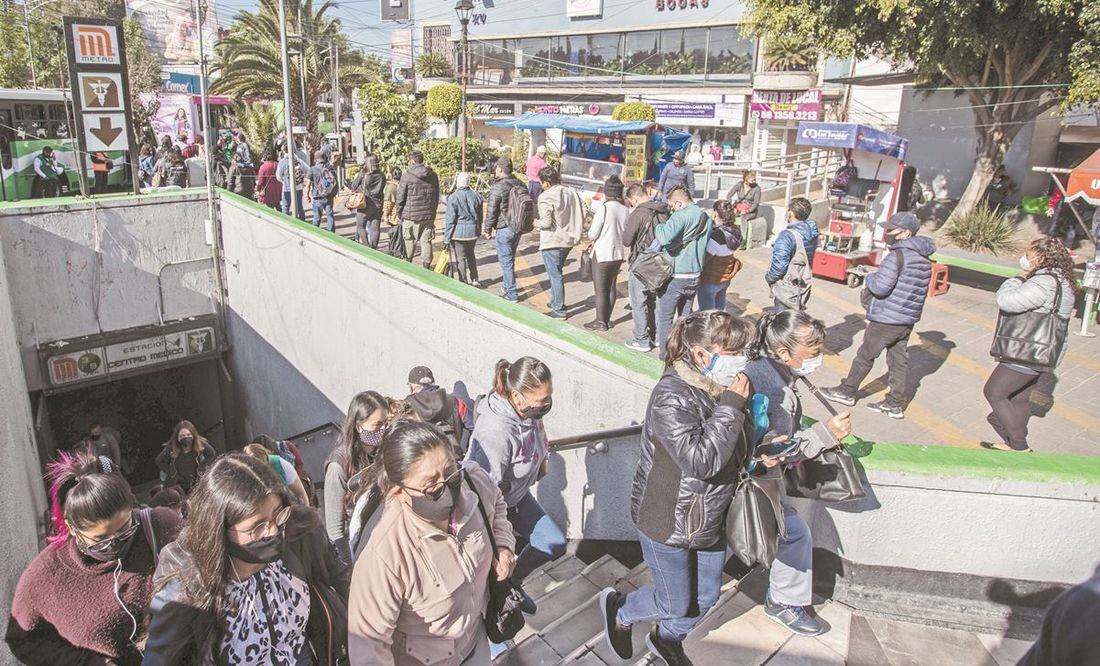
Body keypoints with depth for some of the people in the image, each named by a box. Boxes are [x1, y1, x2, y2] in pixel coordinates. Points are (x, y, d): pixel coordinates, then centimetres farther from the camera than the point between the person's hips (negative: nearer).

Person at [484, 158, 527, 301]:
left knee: (506, 261, 0)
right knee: (510, 258, 23)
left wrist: (488, 229, -3)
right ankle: (507, 283, 38)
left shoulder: (498, 187, -17)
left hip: (504, 229, -8)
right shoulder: (520, 184, 6)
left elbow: (491, 211, -14)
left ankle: (511, 294, 3)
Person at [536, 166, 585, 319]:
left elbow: (546, 222, -23)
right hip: (569, 239, 7)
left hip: (552, 242, -7)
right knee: (556, 273, 23)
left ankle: (559, 310, 7)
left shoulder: (546, 197, -18)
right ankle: (555, 302, 33)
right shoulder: (572, 192, 3)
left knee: (555, 276, 2)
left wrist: (536, 222, -3)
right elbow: (582, 215, 5)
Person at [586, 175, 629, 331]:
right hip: (618, 254, 6)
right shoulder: (625, 210, -1)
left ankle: (600, 322, 11)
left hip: (602, 255, -6)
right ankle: (607, 319, 25)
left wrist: (590, 231, 7)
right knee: (611, 287, 17)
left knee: (600, 289, 5)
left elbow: (592, 235, -14)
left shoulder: (603, 208, -18)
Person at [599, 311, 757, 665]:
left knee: (707, 594, 22)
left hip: (709, 520, 8)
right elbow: (700, 460, -38)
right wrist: (732, 405, -32)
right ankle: (618, 610, 41)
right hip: (668, 523, -8)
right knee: (675, 603, 10)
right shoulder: (671, 397, -29)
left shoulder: (720, 387, -4)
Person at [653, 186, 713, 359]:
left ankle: (664, 353, 11)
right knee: (686, 314, 20)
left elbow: (665, 238, -34)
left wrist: (659, 227, -15)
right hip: (695, 275, 7)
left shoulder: (681, 216, -19)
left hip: (675, 276, -7)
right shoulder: (706, 219, 5)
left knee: (665, 316, 7)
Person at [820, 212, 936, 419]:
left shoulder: (898, 255, -20)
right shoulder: (924, 258, 8)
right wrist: (875, 278, 8)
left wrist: (869, 279, -3)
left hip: (887, 318, -8)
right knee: (899, 359, 12)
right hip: (908, 319, 8)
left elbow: (880, 286, -24)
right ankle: (896, 404, 18)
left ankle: (847, 392, 20)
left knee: (865, 355, 6)